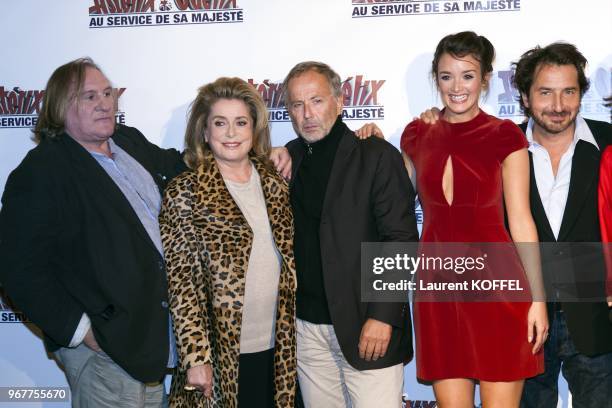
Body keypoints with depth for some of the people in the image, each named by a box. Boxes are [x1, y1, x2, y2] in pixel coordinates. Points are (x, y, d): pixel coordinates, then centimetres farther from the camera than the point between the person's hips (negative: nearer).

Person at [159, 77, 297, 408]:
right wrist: (195, 357, -13)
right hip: (221, 355, -4)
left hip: (278, 351, 4)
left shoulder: (274, 184, 6)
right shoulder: (184, 194, -7)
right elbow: (181, 285, -9)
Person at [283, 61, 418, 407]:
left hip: (367, 327, -4)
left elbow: (401, 241, -10)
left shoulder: (377, 156, -6)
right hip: (307, 326, 5)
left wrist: (383, 316, -15)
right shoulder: (289, 159, 10)